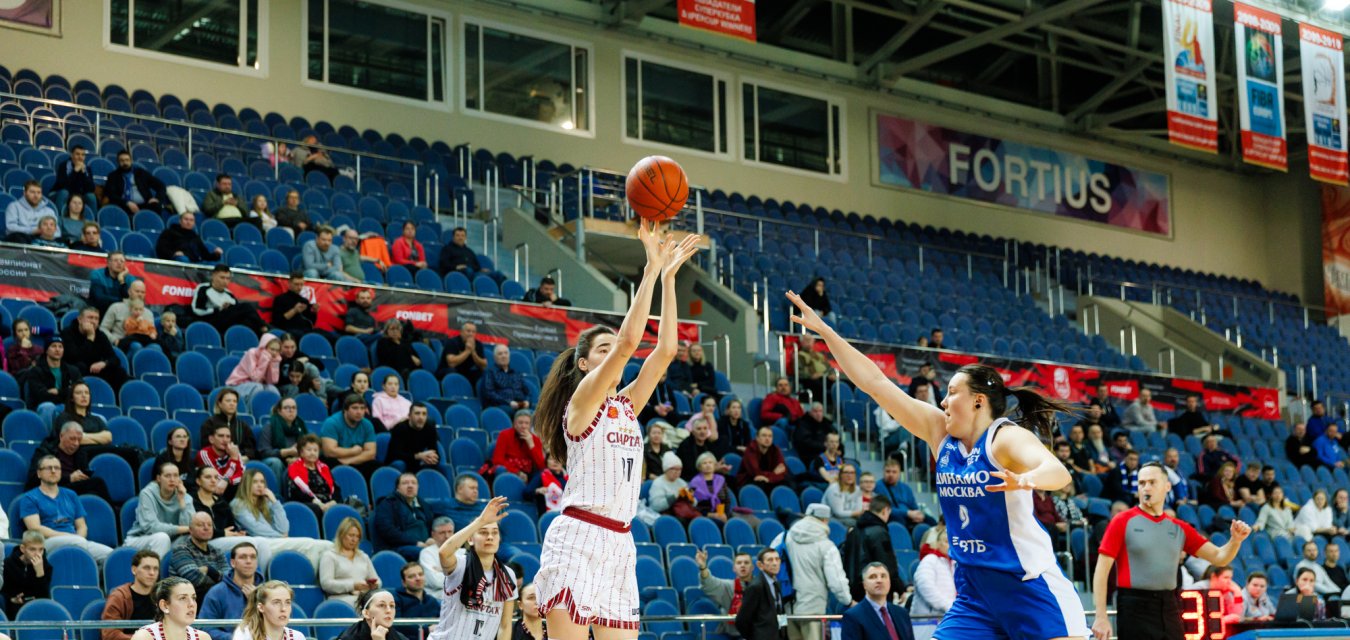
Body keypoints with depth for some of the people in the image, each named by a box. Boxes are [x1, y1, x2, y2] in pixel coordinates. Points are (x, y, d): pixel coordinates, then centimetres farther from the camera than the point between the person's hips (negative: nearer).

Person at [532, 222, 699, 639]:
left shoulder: (626, 406, 17)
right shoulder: (582, 399, -2)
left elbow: (665, 350, 9)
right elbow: (628, 342, -14)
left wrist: (669, 277, 7)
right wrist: (651, 269, -12)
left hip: (620, 543, 7)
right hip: (578, 538, -7)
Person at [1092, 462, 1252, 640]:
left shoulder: (1179, 528, 11)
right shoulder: (1123, 522, -2)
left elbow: (1218, 557, 11)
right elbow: (1102, 570, -6)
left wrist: (1235, 540, -10)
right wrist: (1101, 616, -14)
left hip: (1169, 610, 5)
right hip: (1135, 608, -5)